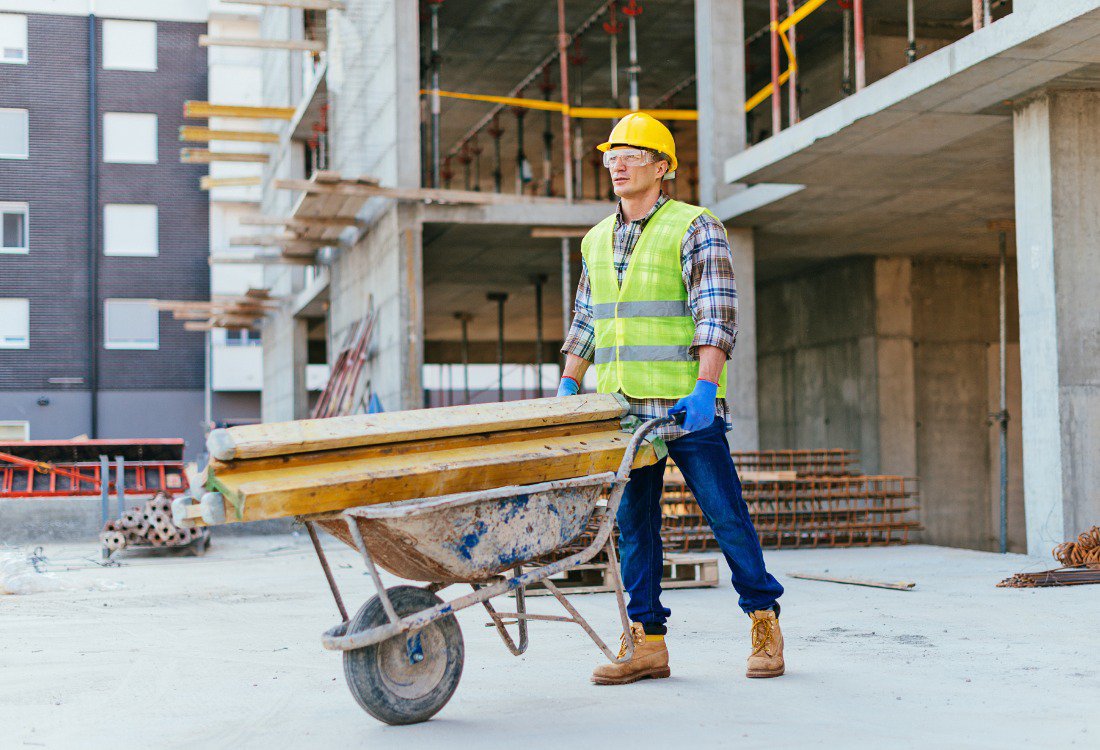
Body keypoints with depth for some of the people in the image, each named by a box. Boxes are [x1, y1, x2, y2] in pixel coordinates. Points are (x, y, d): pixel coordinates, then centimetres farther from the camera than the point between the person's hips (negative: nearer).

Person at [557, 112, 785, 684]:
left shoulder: (695, 229, -4)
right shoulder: (597, 241, 15)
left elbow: (717, 315, -12)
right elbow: (585, 323, 21)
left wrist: (705, 387, -22)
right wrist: (567, 389, 13)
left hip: (687, 406, -5)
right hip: (622, 406, 6)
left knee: (725, 514, 0)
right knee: (632, 523, 4)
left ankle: (764, 620, 15)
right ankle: (646, 642, 9)